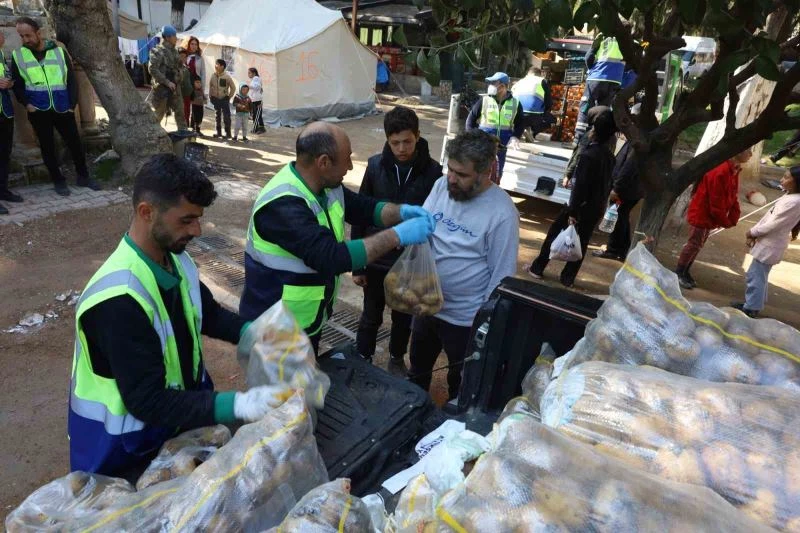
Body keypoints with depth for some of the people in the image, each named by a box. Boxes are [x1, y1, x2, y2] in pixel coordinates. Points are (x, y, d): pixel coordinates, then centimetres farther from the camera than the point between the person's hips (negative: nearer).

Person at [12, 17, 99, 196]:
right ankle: (58, 181, 17)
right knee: (47, 147, 6)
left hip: (63, 109, 0)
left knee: (75, 143, 5)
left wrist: (72, 104, -4)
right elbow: (16, 84, 6)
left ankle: (83, 176, 21)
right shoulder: (17, 55, 2)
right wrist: (26, 103, -8)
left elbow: (71, 79, 3)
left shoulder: (59, 51, 2)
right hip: (38, 111, 0)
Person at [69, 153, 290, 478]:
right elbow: (147, 401, -32)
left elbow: (208, 313, 7)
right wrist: (236, 406, -38)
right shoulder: (118, 301, -33)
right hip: (125, 451, -7)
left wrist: (254, 335, -10)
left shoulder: (176, 260, -7)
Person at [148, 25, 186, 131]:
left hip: (175, 88, 7)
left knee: (180, 112, 8)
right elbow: (153, 70, -19)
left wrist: (179, 76, 9)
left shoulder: (175, 51, 12)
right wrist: (167, 82, -22)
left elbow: (180, 66, 26)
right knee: (157, 113, 2)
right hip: (162, 88, -7)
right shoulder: (158, 52, -12)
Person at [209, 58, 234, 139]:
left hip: (224, 99, -4)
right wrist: (210, 96, 8)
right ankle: (218, 132, 18)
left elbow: (233, 88, -5)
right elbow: (210, 86, 12)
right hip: (215, 99, 5)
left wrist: (229, 97, -4)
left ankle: (228, 133, 2)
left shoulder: (227, 76, -11)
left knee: (226, 116, -4)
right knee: (217, 116, 11)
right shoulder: (213, 76, 1)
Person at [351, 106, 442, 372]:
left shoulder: (432, 171, -11)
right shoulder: (376, 165, -9)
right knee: (371, 316, 16)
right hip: (376, 260, 0)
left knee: (403, 318, 18)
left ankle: (397, 359, 43)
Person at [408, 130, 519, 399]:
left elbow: (501, 276, -18)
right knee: (417, 371, 30)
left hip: (465, 318, -6)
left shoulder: (502, 213, -23)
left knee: (461, 384, 21)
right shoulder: (442, 185, -8)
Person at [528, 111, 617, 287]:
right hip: (596, 208, 7)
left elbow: (580, 185, -22)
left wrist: (573, 211, -20)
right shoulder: (609, 155, 5)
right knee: (581, 242, 12)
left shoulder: (588, 155, -19)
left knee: (554, 234, 9)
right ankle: (568, 278, 20)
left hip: (582, 206, -6)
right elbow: (608, 184, 11)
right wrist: (601, 203, 19)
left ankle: (537, 268, 18)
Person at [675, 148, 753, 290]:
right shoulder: (720, 172, -26)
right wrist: (725, 222, -14)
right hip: (701, 214, -10)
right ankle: (678, 274, 11)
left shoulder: (733, 171, 6)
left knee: (698, 245, 15)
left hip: (709, 215, 10)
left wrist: (733, 218, -1)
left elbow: (733, 196, 10)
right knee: (694, 245, -2)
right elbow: (716, 203, -25)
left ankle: (685, 272, 26)